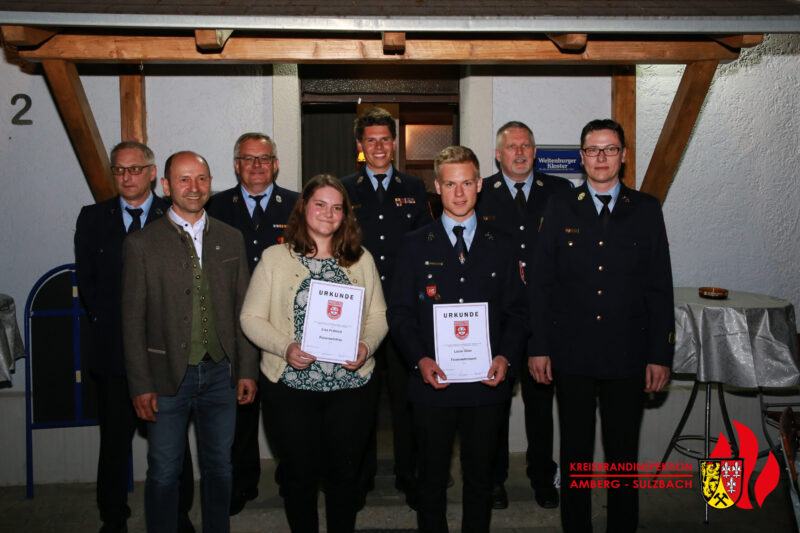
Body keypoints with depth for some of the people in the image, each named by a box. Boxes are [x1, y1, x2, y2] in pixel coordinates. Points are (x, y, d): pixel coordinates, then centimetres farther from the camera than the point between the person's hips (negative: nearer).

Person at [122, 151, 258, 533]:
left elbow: (243, 309, 7)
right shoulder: (141, 244, -4)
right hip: (168, 376, -3)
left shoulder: (230, 239, 6)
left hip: (220, 374, 3)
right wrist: (141, 386, -7)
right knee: (163, 473, 8)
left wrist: (247, 370, 3)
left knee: (218, 467, 15)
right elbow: (133, 320, -4)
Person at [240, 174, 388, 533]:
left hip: (351, 385, 2)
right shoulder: (275, 258, 1)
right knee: (299, 474, 10)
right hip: (290, 385, -1)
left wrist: (367, 345, -11)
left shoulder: (361, 260, 8)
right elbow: (251, 318, 0)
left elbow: (378, 314, 9)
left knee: (343, 473, 10)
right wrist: (286, 348, -16)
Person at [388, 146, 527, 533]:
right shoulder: (415, 245, 5)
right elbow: (399, 312, 2)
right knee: (432, 478, 10)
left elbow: (516, 310, 8)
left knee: (480, 478, 12)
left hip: (487, 384, 1)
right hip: (433, 384, -1)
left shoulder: (500, 245, 8)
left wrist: (506, 357, -8)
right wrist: (420, 359, -13)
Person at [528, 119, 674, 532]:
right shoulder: (560, 208, 3)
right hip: (572, 355, 0)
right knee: (575, 451, 12)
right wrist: (539, 346, -3)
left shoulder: (646, 210, 3)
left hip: (627, 356, 0)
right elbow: (541, 282, 2)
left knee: (623, 453, 10)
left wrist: (661, 355, -2)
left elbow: (660, 288, 2)